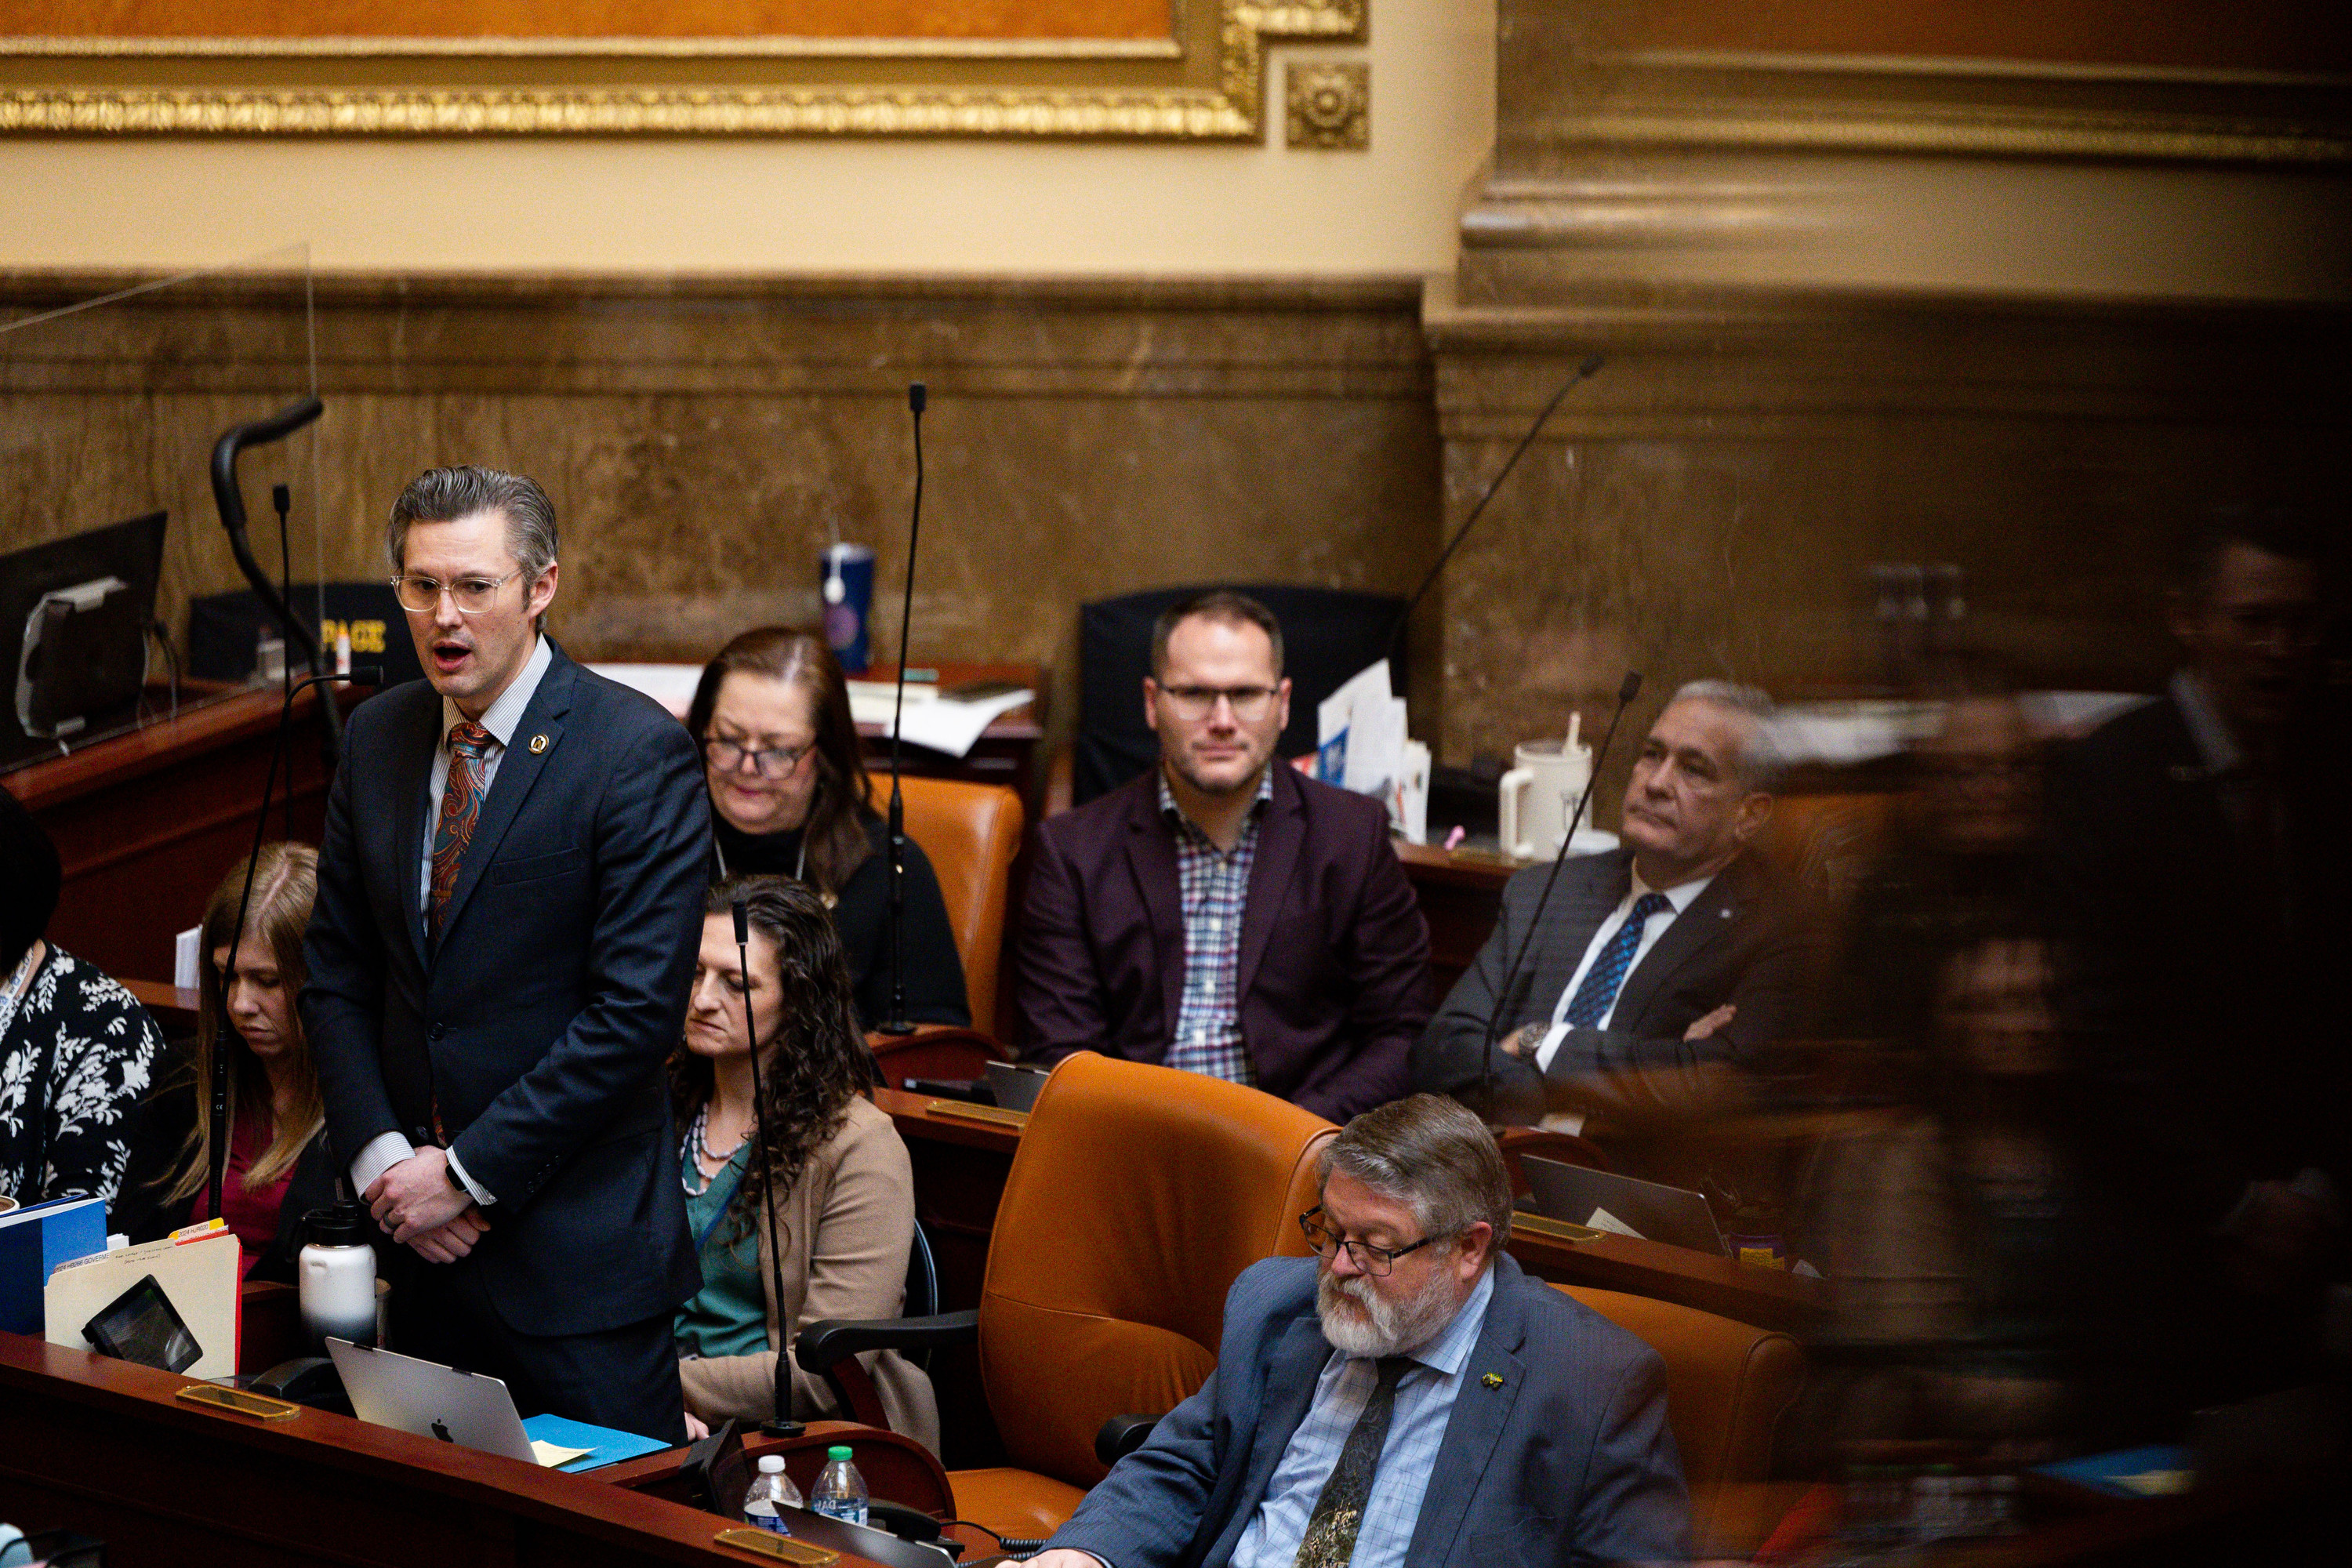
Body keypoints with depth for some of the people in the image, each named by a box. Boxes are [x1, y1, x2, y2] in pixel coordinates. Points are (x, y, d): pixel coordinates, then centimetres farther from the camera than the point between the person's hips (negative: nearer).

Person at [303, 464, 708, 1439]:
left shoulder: (638, 753, -11)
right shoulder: (375, 739, 8)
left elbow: (638, 1005, -16)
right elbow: (336, 973, 12)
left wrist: (467, 1172, -14)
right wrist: (379, 1157, -3)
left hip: (576, 1244, -5)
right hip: (418, 1241, 5)